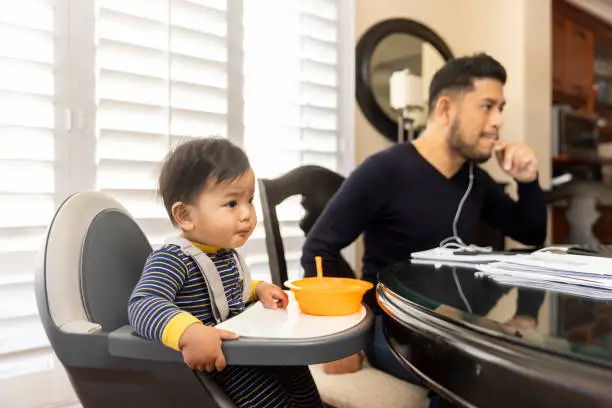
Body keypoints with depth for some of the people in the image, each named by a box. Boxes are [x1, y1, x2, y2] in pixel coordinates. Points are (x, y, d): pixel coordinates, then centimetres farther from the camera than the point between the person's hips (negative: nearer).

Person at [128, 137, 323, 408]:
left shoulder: (225, 250, 4)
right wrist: (189, 332, -54)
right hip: (204, 366, -8)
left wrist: (257, 289, 7)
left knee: (294, 366, 15)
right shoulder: (172, 260, -23)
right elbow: (143, 305, -39)